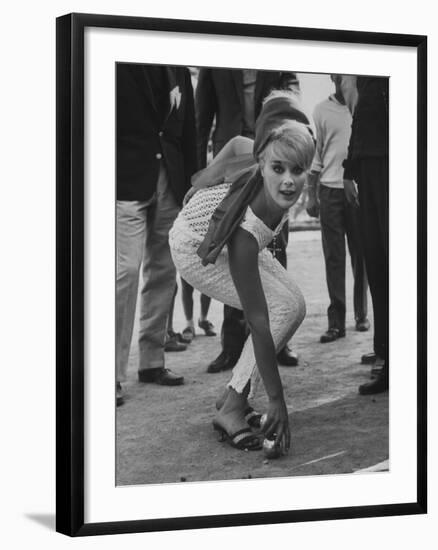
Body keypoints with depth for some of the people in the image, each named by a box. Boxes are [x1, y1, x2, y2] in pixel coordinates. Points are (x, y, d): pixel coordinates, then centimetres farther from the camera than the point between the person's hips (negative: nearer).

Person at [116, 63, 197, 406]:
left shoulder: (177, 69, 10)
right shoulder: (121, 66, -8)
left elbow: (187, 125, 13)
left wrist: (191, 179, 8)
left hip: (169, 181, 6)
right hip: (127, 181, -6)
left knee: (163, 271, 10)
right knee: (125, 270, -11)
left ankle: (152, 361, 21)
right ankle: (113, 373, -6)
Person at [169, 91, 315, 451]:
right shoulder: (246, 229, -43)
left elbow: (238, 143, -7)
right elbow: (258, 323, -40)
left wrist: (207, 177, 11)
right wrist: (277, 401, -37)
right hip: (197, 251, -7)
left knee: (296, 305, -3)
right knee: (283, 307, -20)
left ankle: (236, 394, 8)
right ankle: (231, 410, -12)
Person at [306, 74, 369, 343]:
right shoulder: (322, 110, 8)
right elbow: (315, 154, 10)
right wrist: (311, 195, 5)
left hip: (360, 189, -1)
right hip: (330, 190, 1)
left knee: (361, 255, 4)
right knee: (333, 257, -1)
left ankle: (361, 314, 16)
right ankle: (336, 321, -1)